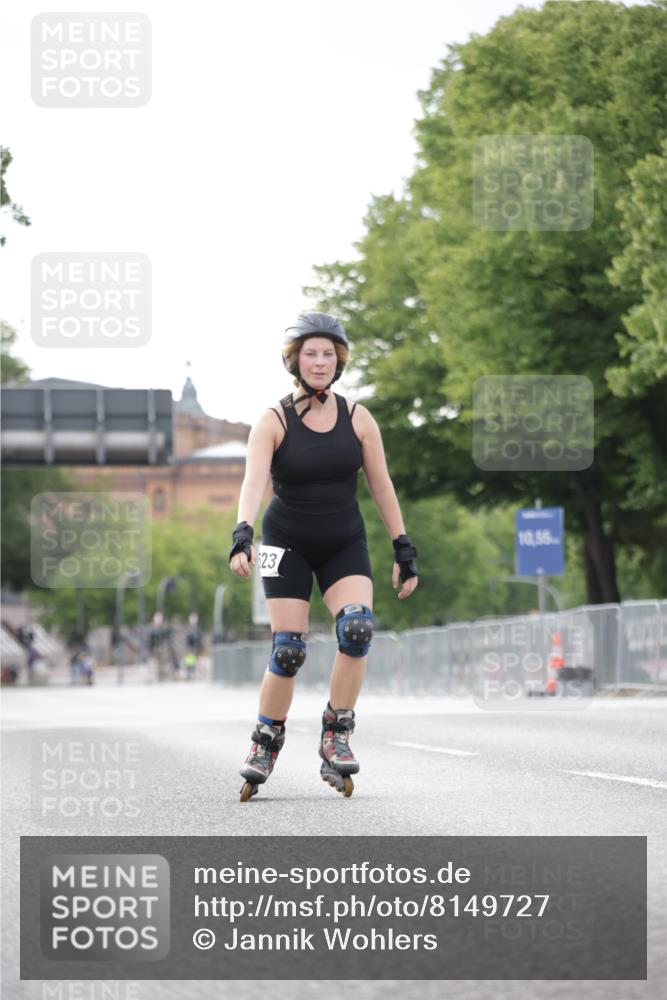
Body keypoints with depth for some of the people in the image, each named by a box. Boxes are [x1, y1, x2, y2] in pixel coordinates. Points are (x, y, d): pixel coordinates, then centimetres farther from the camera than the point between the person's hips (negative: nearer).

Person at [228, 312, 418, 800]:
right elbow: (253, 482, -23)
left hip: (345, 544, 2)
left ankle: (337, 736, -10)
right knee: (288, 651, -9)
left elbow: (382, 486, 4)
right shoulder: (273, 422, -10)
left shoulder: (358, 418, -1)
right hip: (289, 545, -2)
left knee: (358, 628, -23)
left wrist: (404, 549, 1)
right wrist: (243, 536, -39)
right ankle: (266, 743, 14)